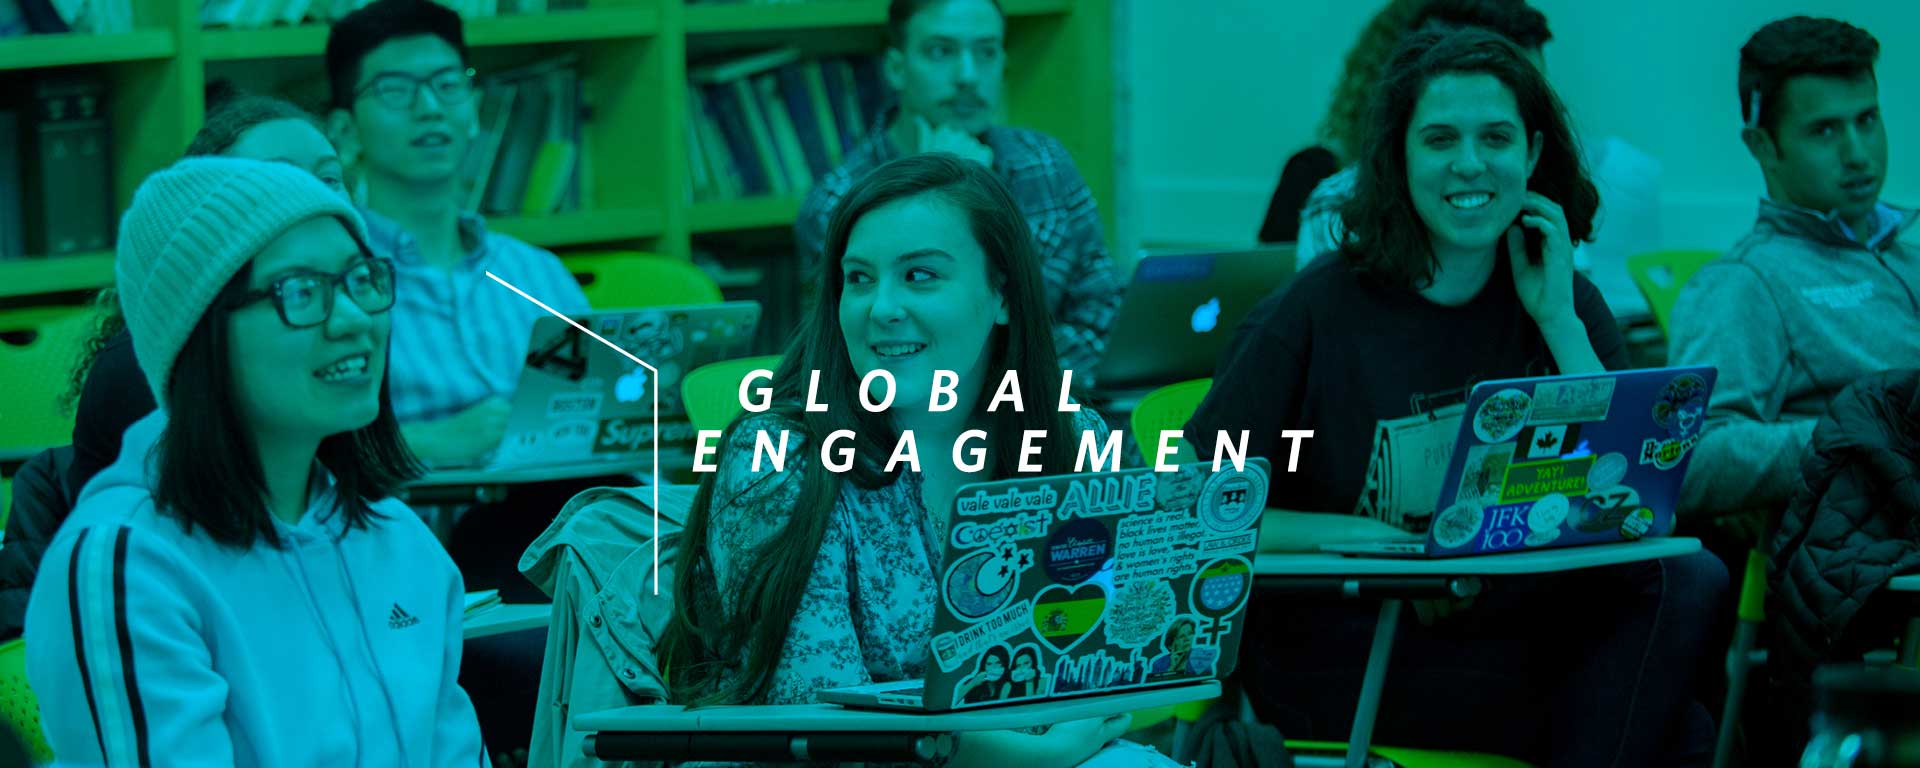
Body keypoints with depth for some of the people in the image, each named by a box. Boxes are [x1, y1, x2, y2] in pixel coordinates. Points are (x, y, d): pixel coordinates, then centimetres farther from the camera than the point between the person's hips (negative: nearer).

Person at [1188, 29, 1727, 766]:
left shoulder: (1568, 303, 8)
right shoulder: (1316, 312, -4)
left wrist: (1558, 323, -7)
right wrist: (1337, 532, -24)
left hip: (1509, 624, 6)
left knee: (1688, 580, -24)